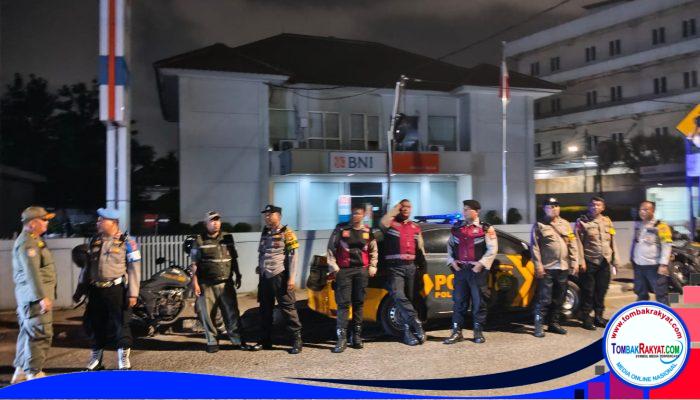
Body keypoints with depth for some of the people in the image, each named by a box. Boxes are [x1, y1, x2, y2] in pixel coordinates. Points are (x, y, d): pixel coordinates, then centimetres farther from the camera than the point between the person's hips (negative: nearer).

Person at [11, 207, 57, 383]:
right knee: (40, 335, -7)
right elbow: (32, 272, -23)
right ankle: (34, 373, 0)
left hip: (28, 296, 11)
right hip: (34, 296, -11)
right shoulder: (27, 242, -16)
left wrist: (44, 295, 24)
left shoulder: (34, 240, 18)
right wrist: (42, 297, -25)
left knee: (28, 333, 17)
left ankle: (21, 372, 26)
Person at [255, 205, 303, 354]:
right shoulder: (265, 233, 15)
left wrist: (292, 277, -16)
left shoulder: (286, 233, -6)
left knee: (288, 308, -4)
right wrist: (260, 267, 12)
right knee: (265, 310, 12)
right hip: (264, 277, 7)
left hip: (279, 277, -7)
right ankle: (266, 341, 23)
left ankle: (297, 340, 4)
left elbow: (292, 256, -10)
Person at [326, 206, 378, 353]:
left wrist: (372, 267, 10)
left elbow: (373, 251, 19)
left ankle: (356, 335, 18)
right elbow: (331, 248, 2)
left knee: (358, 303, 8)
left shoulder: (368, 231, 10)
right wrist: (333, 267, -3)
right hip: (344, 270, -3)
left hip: (361, 270, 3)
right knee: (343, 303, -8)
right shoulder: (341, 229, 1)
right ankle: (342, 338, -8)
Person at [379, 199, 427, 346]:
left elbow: (420, 248, 22)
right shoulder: (391, 223, 2)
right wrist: (395, 209, -8)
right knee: (399, 296, -20)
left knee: (408, 298, 7)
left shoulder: (416, 227, 18)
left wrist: (423, 265, 17)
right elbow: (383, 223, -22)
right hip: (395, 267, -4)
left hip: (411, 266, 5)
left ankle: (408, 330, 12)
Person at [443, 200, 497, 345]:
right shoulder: (456, 228, 11)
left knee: (479, 301, 3)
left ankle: (478, 332, 15)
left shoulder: (486, 228, -2)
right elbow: (449, 245, 17)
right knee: (459, 301, 5)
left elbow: (492, 249, -6)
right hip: (460, 269, 4)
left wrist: (481, 264, -14)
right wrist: (452, 261, 3)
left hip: (477, 270, -3)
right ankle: (457, 332, 11)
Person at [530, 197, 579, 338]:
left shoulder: (565, 224, 15)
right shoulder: (539, 225, -1)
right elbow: (534, 247, -7)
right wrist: (538, 265, -14)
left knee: (559, 299, 11)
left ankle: (554, 323, 23)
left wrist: (574, 262, 5)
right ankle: (538, 326, 0)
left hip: (563, 268, 5)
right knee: (544, 299, -6)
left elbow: (572, 244, 13)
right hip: (546, 268, -5)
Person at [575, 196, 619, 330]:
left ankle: (598, 317, 23)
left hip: (605, 262, 5)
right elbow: (578, 243, -7)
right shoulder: (581, 221, -2)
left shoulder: (607, 221, 13)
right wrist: (581, 261, -14)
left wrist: (615, 260, 12)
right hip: (589, 262, -4)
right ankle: (586, 318, 10)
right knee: (588, 292, 0)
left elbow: (612, 242, 16)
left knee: (601, 292, 11)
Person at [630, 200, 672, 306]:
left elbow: (666, 246, -12)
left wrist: (663, 264, -18)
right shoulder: (638, 225, 13)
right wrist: (632, 259, 20)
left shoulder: (660, 226, -7)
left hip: (654, 266, -7)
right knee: (641, 294, 17)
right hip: (639, 265, 7)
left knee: (661, 294, -1)